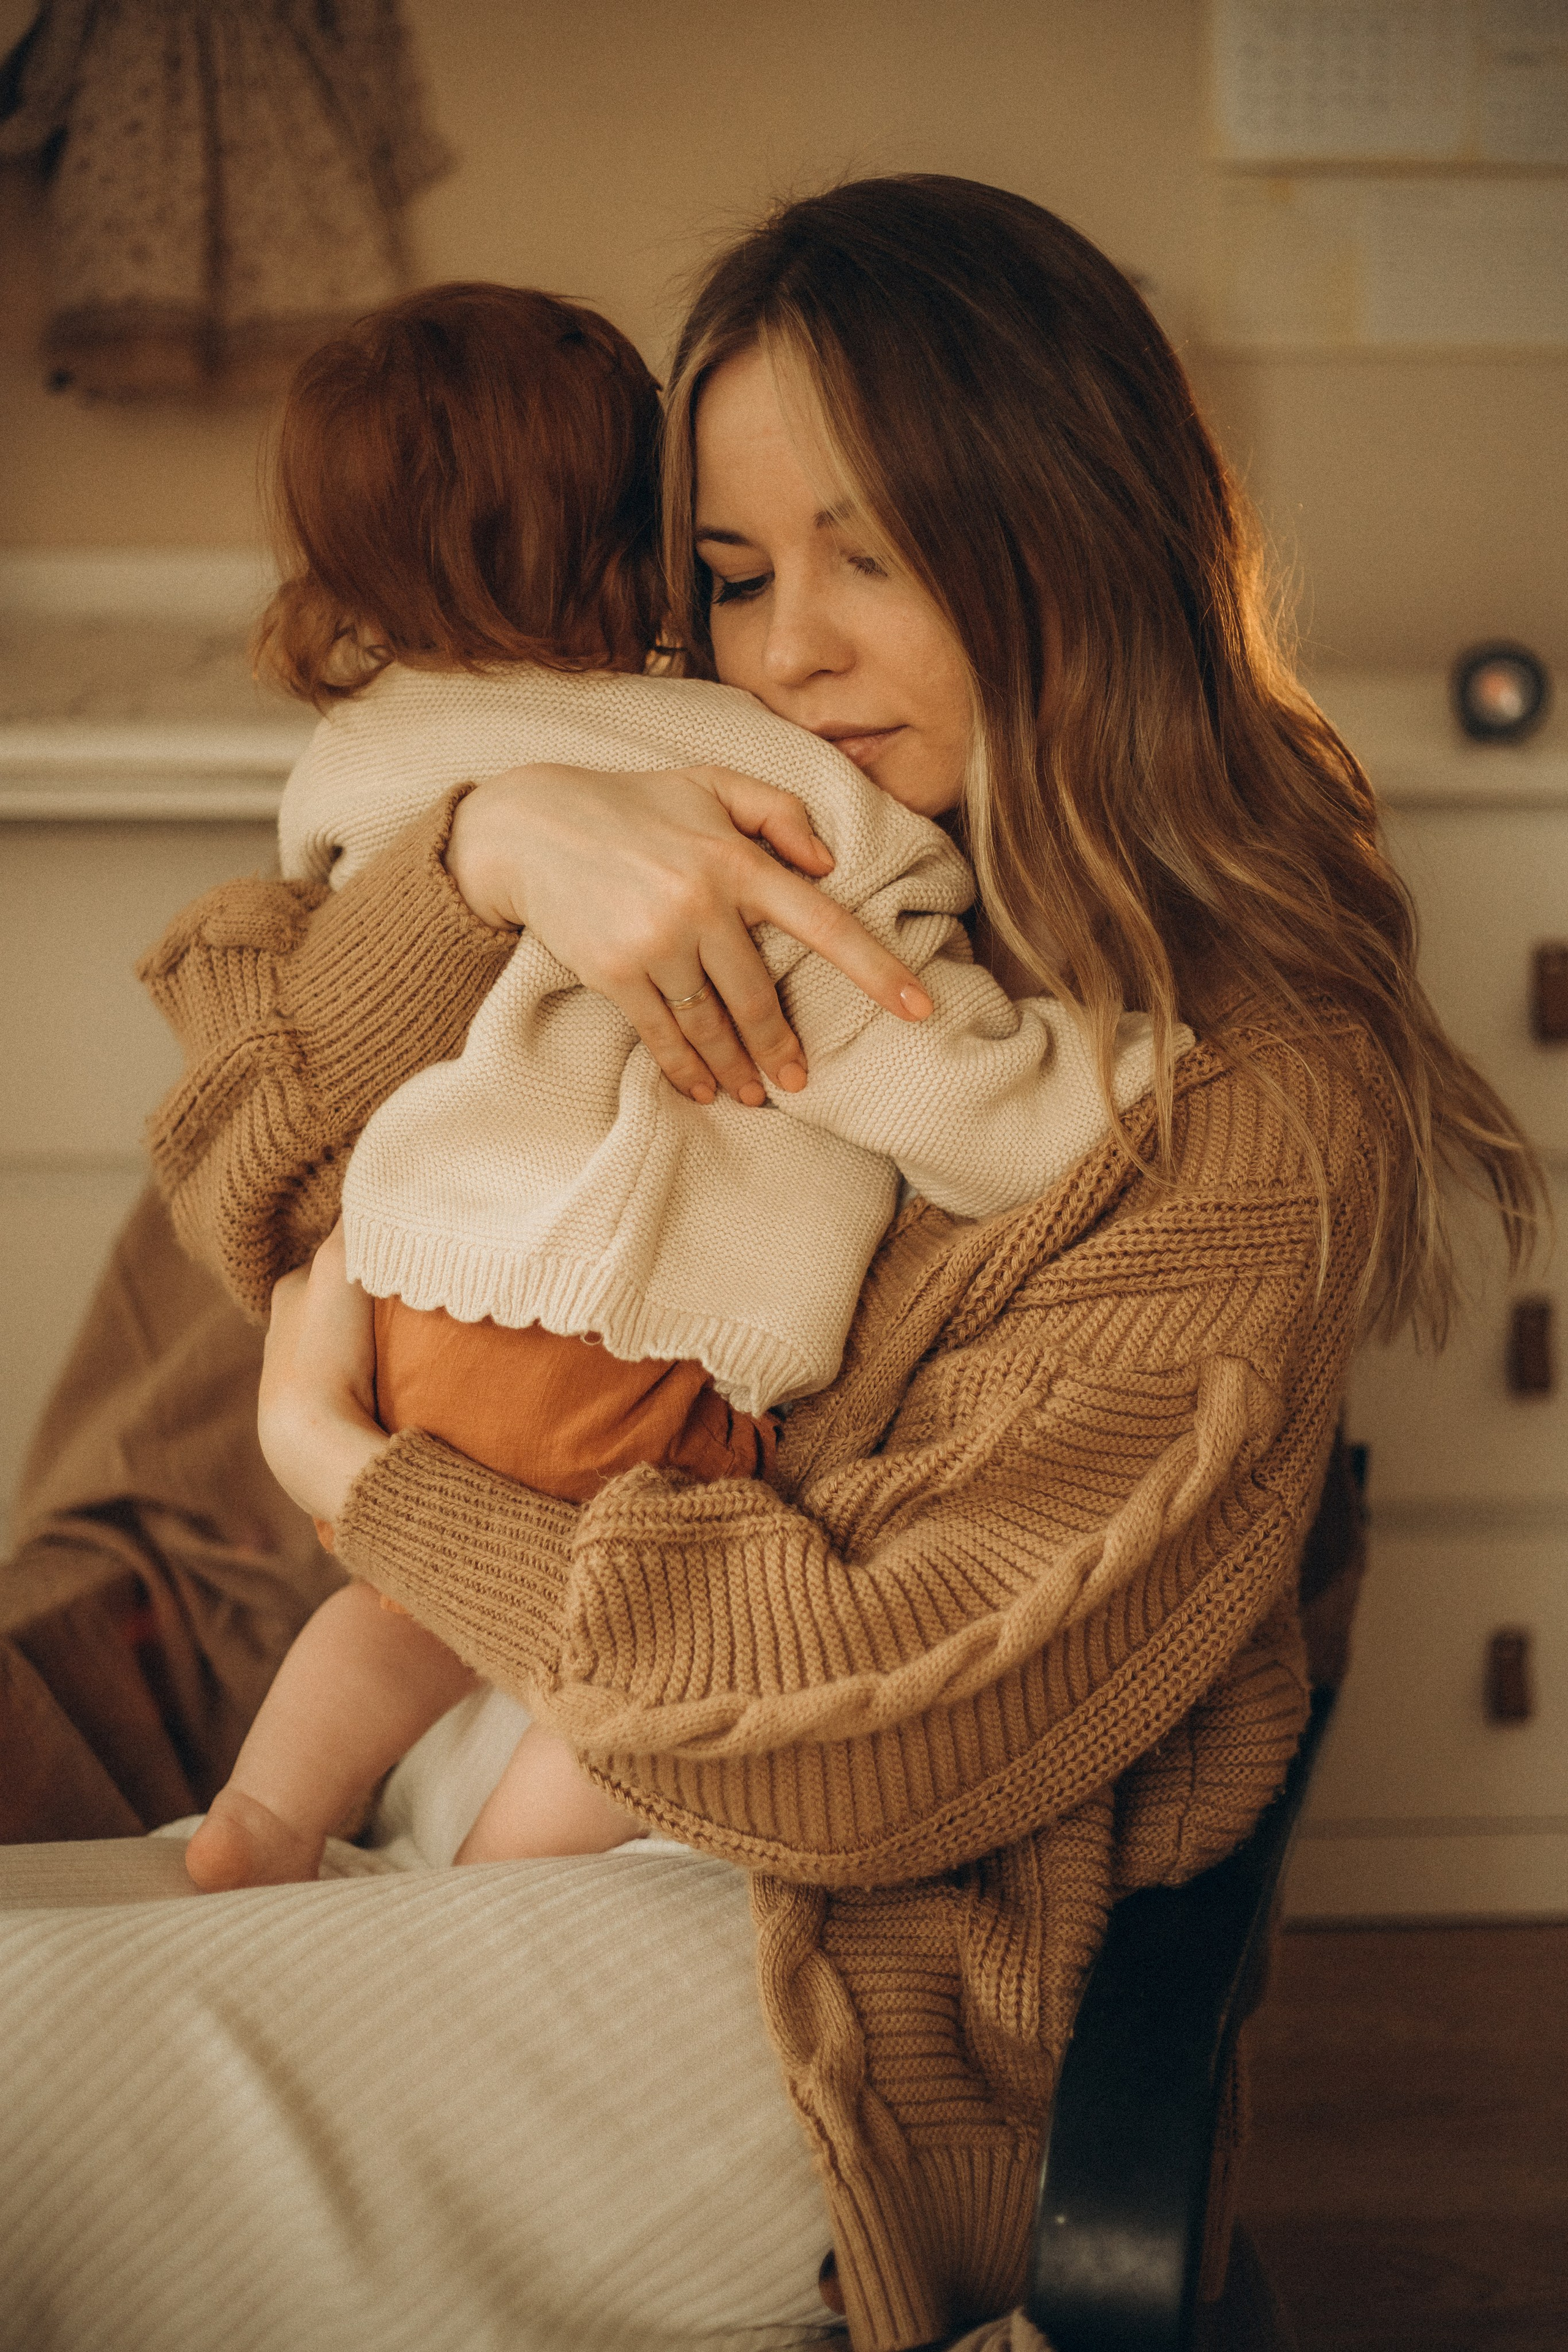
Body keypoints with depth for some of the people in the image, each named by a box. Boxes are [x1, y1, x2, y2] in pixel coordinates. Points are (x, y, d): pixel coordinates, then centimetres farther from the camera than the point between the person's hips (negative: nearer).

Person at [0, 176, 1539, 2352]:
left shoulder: (1255, 1111, -12)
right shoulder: (751, 913, 8)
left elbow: (889, 1725, -16)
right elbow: (259, 1179, 2)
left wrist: (348, 1464, -6)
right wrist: (490, 839, -17)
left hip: (838, 1978, -6)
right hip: (490, 1750, 6)